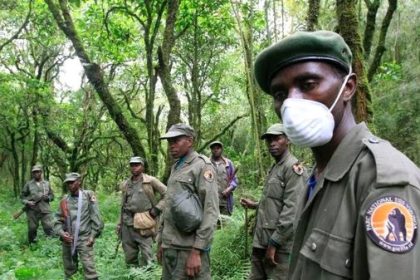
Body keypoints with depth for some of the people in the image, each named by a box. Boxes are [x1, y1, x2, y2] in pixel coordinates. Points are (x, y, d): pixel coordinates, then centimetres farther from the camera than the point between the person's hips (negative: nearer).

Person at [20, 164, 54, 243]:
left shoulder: (47, 183, 11)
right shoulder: (28, 184, 6)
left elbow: (52, 195, 15)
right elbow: (22, 196, 8)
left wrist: (47, 197, -7)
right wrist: (27, 202, -10)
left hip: (45, 210, 0)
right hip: (32, 210, 0)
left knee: (49, 227, -8)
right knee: (32, 228, 7)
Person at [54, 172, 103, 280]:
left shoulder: (88, 196, -4)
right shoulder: (64, 200, 6)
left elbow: (96, 217, -5)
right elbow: (58, 220, 8)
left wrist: (93, 235, -9)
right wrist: (61, 232, -9)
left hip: (84, 239, -4)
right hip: (68, 240, 4)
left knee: (89, 268, -12)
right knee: (69, 269, 16)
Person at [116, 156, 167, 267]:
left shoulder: (150, 181, -3)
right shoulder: (125, 184, 12)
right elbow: (123, 205, 18)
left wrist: (156, 209, -8)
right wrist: (120, 225, 16)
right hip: (127, 224, 5)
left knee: (146, 256, -5)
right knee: (129, 256, 11)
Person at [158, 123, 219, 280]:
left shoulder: (202, 166, -9)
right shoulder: (175, 168, 16)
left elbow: (211, 212, -17)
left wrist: (196, 251, -20)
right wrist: (161, 242, 17)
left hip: (189, 248, -7)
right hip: (170, 247, 8)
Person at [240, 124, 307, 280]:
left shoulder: (293, 168, -12)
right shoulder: (274, 168, 17)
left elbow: (292, 211, -19)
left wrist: (274, 243, -19)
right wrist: (255, 205, 15)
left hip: (280, 246, -8)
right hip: (261, 242, 9)